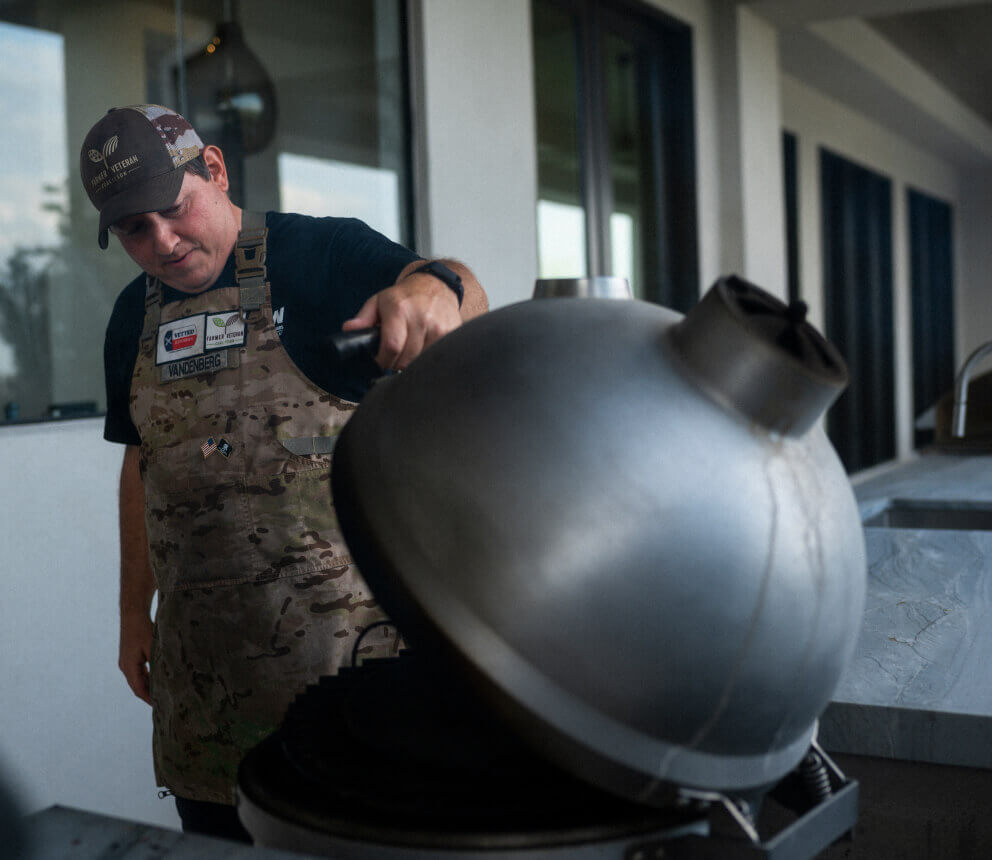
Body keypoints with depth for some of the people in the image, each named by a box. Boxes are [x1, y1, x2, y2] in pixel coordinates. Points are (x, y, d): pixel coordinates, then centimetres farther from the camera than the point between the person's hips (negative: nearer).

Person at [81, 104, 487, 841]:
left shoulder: (320, 253, -5)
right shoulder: (136, 317, 13)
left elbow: (466, 299, -18)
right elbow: (142, 464, 18)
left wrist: (435, 287, -42)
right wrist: (135, 612, 17)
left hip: (342, 634, -5)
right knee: (211, 834, 15)